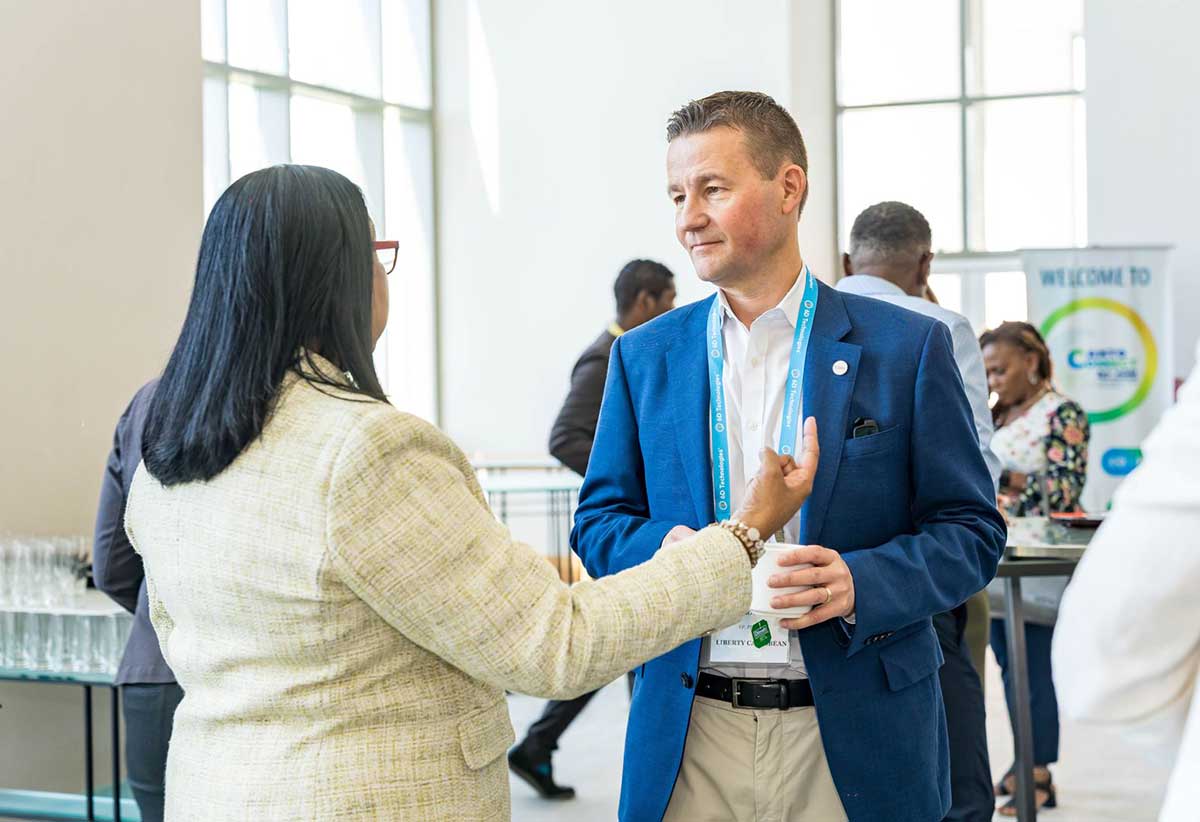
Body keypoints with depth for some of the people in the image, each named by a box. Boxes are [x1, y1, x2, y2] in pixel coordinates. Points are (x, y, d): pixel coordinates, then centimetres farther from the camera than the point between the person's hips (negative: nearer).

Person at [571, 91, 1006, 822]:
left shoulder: (907, 347, -2)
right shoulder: (645, 356, 7)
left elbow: (972, 529, -1)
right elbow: (600, 521, 9)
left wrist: (862, 582, -19)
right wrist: (662, 550, -13)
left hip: (852, 738, -2)